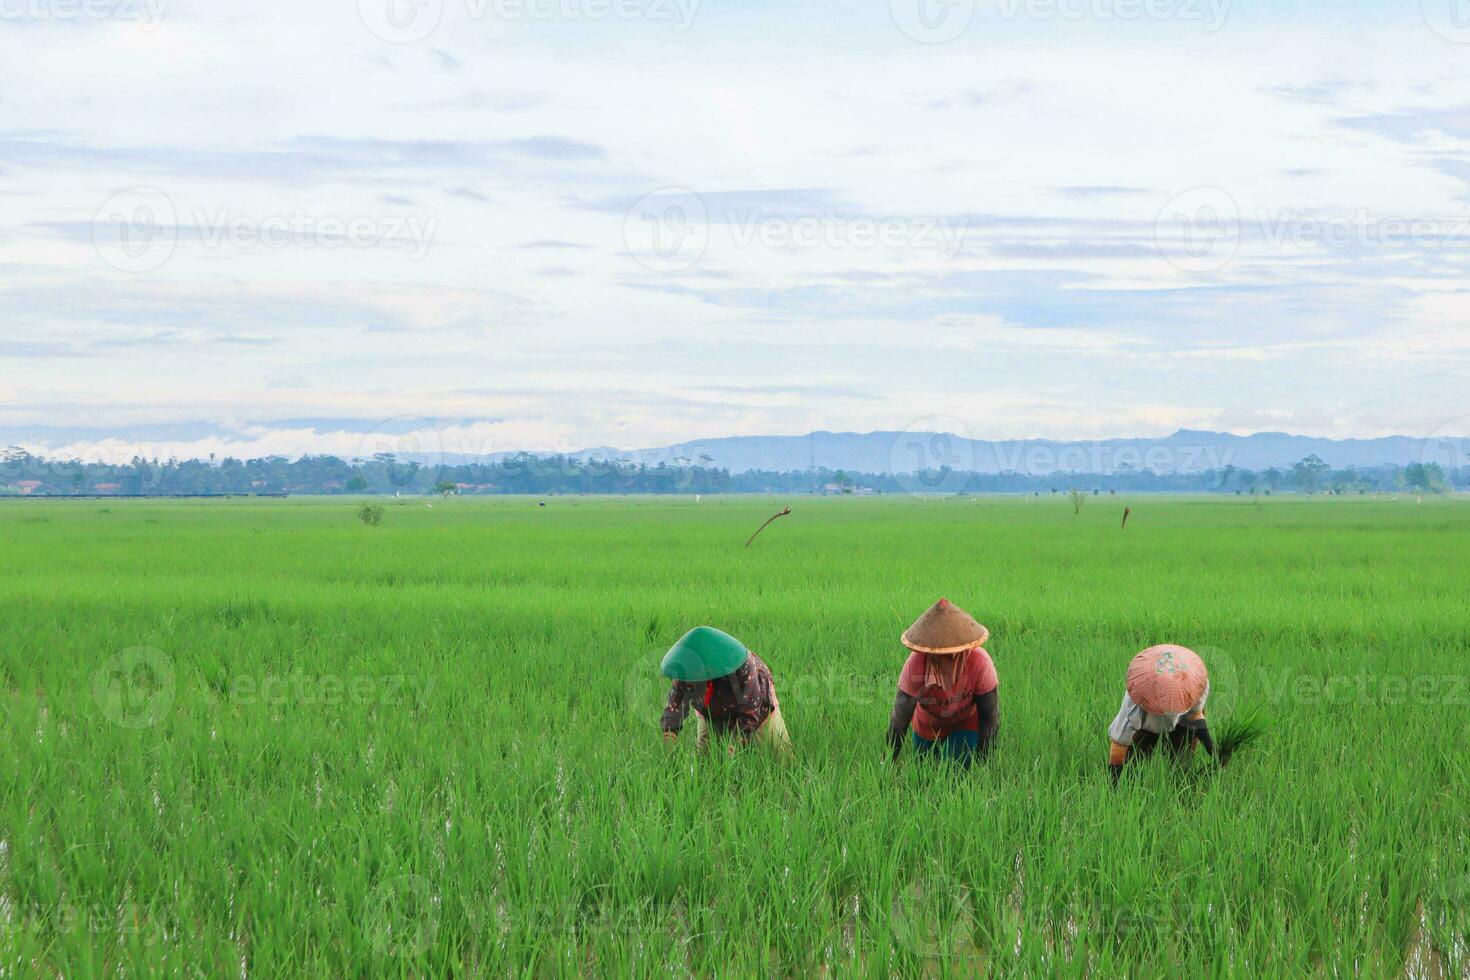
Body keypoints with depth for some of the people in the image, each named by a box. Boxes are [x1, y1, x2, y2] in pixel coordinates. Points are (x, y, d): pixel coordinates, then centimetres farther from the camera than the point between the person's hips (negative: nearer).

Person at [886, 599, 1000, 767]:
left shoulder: (980, 663, -37)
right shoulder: (915, 664, -36)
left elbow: (990, 717, -24)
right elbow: (900, 718, -27)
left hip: (967, 724, -2)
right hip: (927, 726, 2)